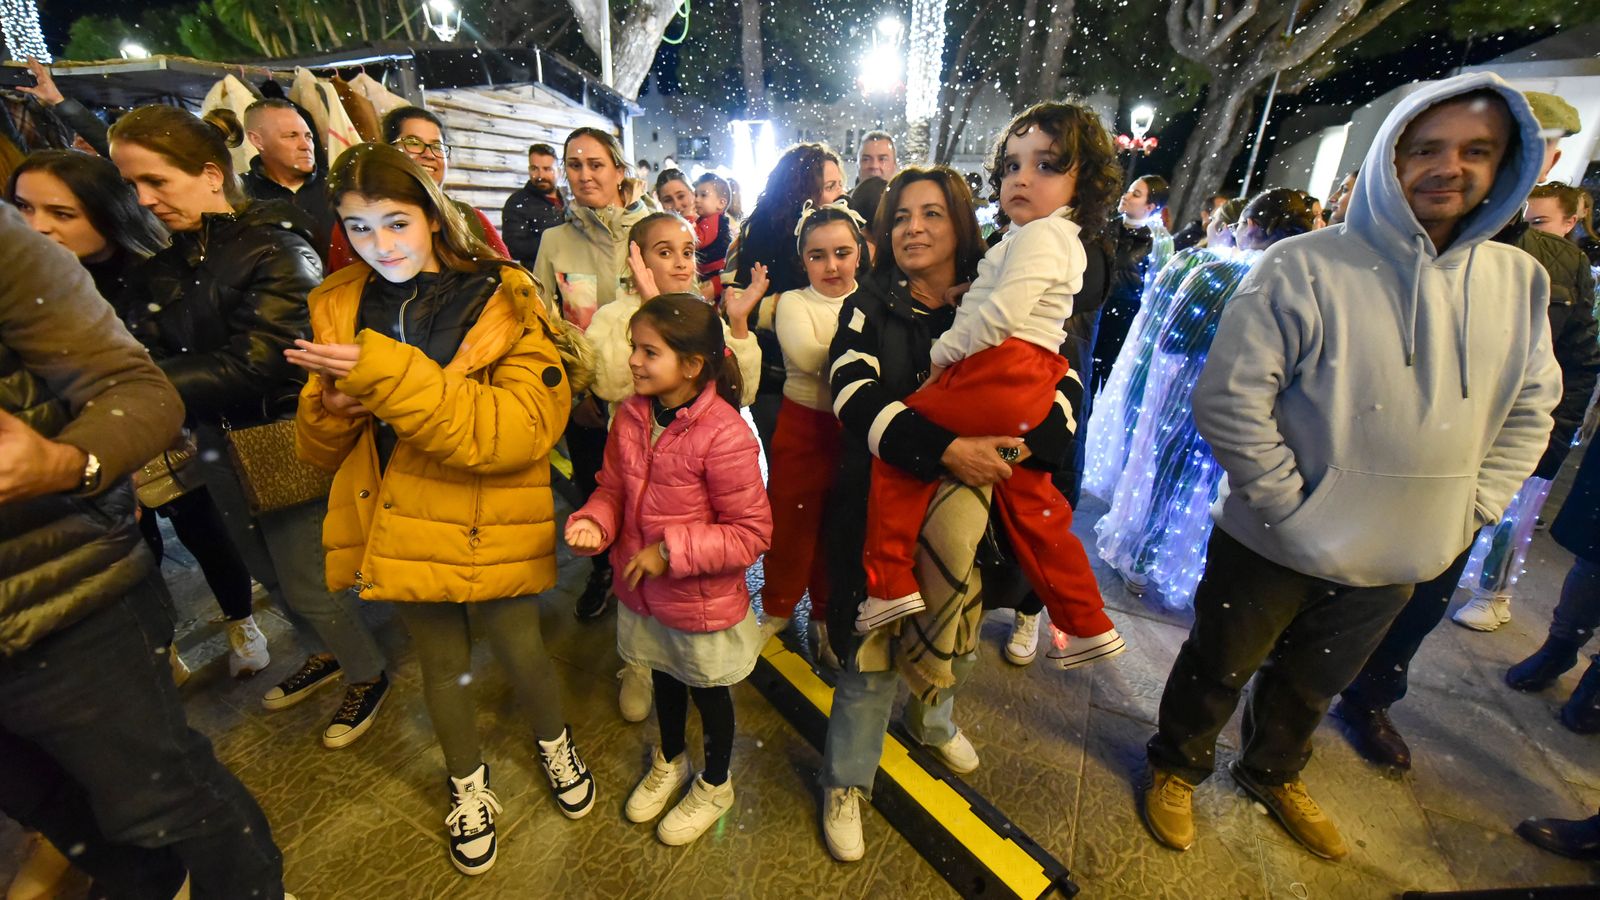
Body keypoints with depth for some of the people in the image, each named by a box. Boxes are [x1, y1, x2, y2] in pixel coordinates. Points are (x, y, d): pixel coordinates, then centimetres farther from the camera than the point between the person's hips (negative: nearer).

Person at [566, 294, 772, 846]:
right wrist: (593, 521, -17)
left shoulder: (724, 436, -30)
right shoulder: (632, 415, -9)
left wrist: (669, 552, -26)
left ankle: (715, 785, 51)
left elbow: (752, 533, -25)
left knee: (709, 694, 21)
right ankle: (670, 761, 60)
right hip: (642, 594, 6)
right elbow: (614, 487, 4)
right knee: (664, 680, 30)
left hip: (704, 603, -6)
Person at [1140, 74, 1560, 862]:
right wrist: (1291, 506, -20)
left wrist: (1467, 512, 2)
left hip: (1399, 561, 6)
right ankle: (1177, 768, 42)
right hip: (1274, 548, -5)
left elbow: (1531, 408, 10)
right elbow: (1228, 397, -21)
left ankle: (1273, 774, 53)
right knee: (1218, 671, 15)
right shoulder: (1305, 268, -17)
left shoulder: (1519, 280, 1)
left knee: (1313, 685, 27)